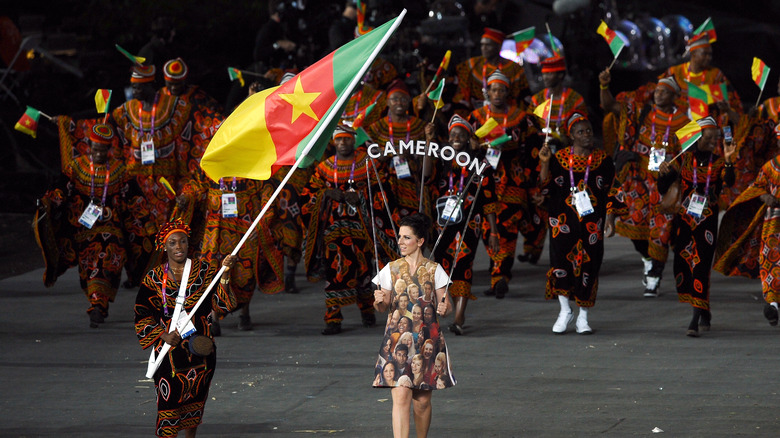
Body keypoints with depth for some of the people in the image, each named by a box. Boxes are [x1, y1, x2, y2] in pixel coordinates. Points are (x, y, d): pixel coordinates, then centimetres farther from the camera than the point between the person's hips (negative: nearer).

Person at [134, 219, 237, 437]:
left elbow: (225, 304, -6)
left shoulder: (204, 271, 2)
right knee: (168, 403, -8)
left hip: (200, 348, 2)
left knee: (195, 402, 12)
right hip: (169, 350, -2)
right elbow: (143, 316, 1)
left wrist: (225, 276, -21)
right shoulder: (154, 279, 0)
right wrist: (163, 335, -13)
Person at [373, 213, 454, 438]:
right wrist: (379, 301, -14)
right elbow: (384, 307, 9)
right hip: (398, 337, 0)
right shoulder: (391, 269, 5)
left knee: (422, 400, 6)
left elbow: (446, 303, 4)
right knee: (400, 396, -14)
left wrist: (444, 308, -19)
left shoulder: (434, 270, 3)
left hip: (427, 340, 0)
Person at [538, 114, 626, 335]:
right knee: (560, 259, -14)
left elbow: (611, 192, 11)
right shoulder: (559, 158, 5)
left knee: (588, 266, -1)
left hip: (592, 223, 1)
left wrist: (610, 219, 3)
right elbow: (545, 187, 2)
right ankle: (564, 310, 2)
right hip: (564, 220, -1)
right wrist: (545, 163, -10)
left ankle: (583, 317, 9)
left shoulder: (603, 160, 8)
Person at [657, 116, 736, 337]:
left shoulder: (718, 163, 2)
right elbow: (663, 188, 3)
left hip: (707, 221, -2)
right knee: (682, 265, 4)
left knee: (701, 266, -12)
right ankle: (704, 311, 25)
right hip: (684, 219, 2)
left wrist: (728, 160, -32)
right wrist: (663, 173, -17)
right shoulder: (684, 159, 4)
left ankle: (696, 319, -14)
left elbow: (729, 182, -18)